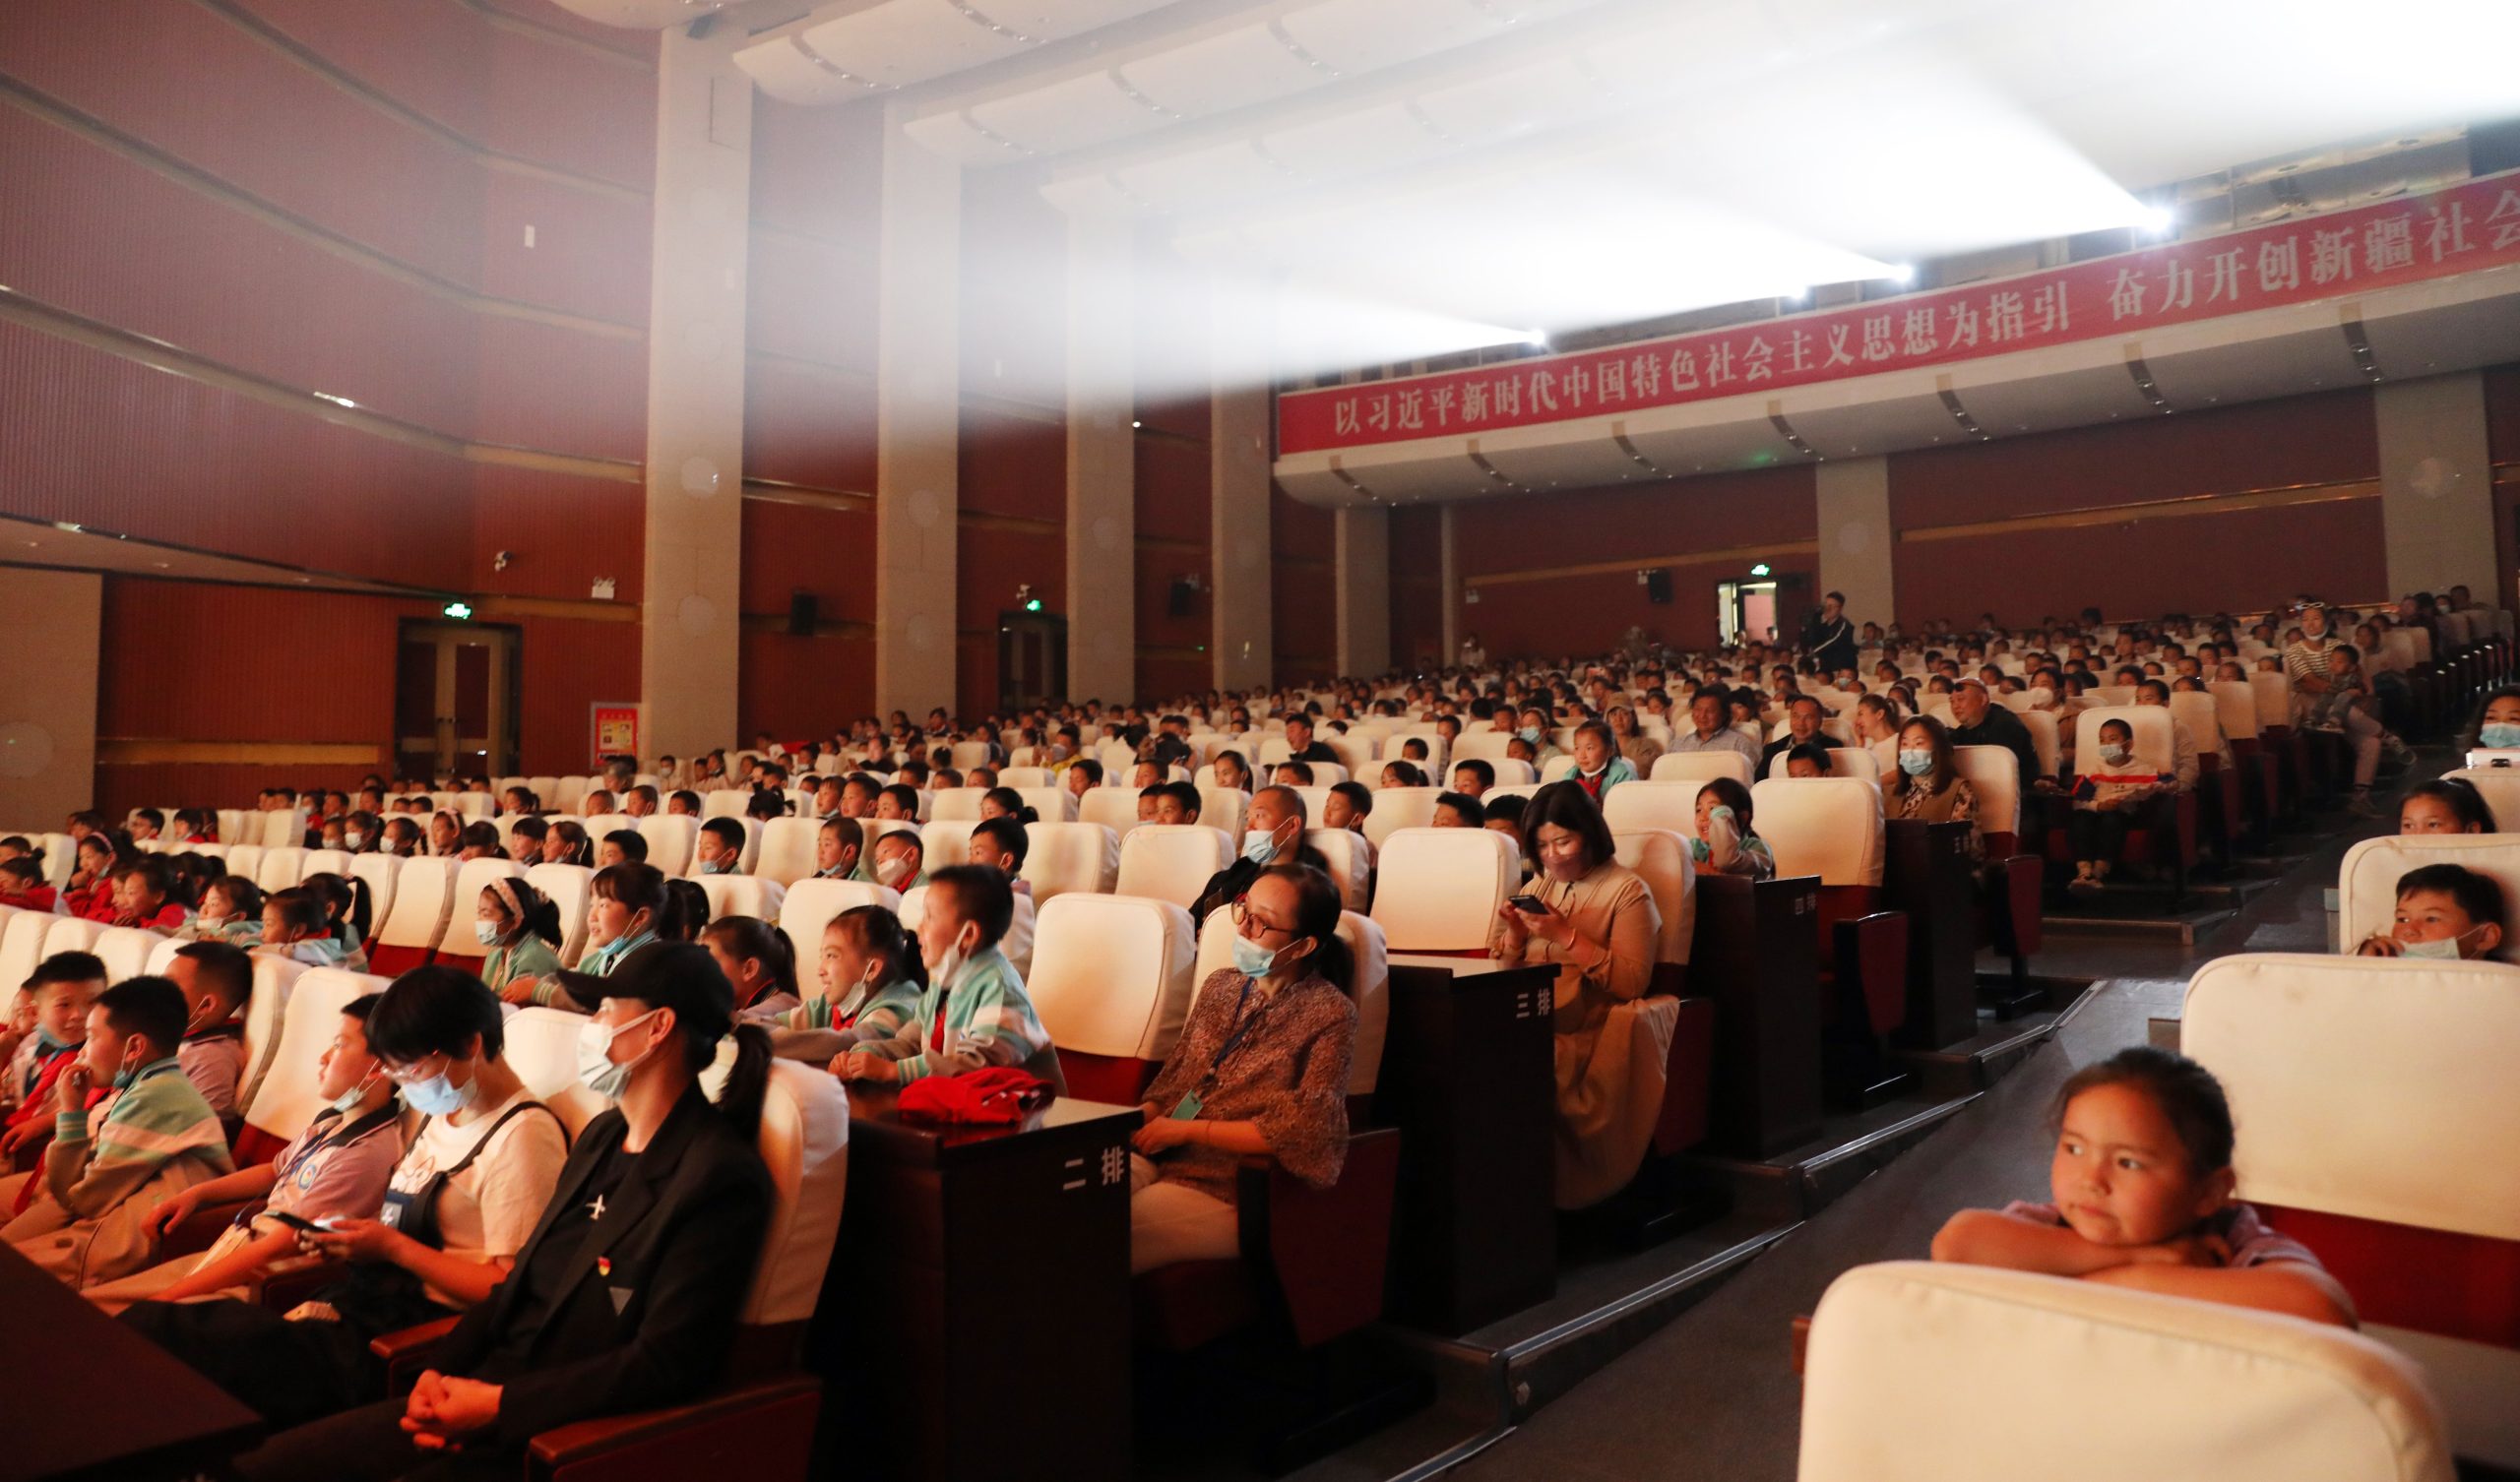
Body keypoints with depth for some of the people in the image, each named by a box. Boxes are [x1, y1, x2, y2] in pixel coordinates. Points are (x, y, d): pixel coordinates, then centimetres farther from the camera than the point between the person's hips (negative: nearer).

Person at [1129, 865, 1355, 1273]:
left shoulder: (1330, 1014, -5)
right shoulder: (1220, 986, 13)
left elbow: (1304, 1132, -12)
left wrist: (1186, 1131, -11)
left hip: (1225, 1191, -6)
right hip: (1154, 1159, 6)